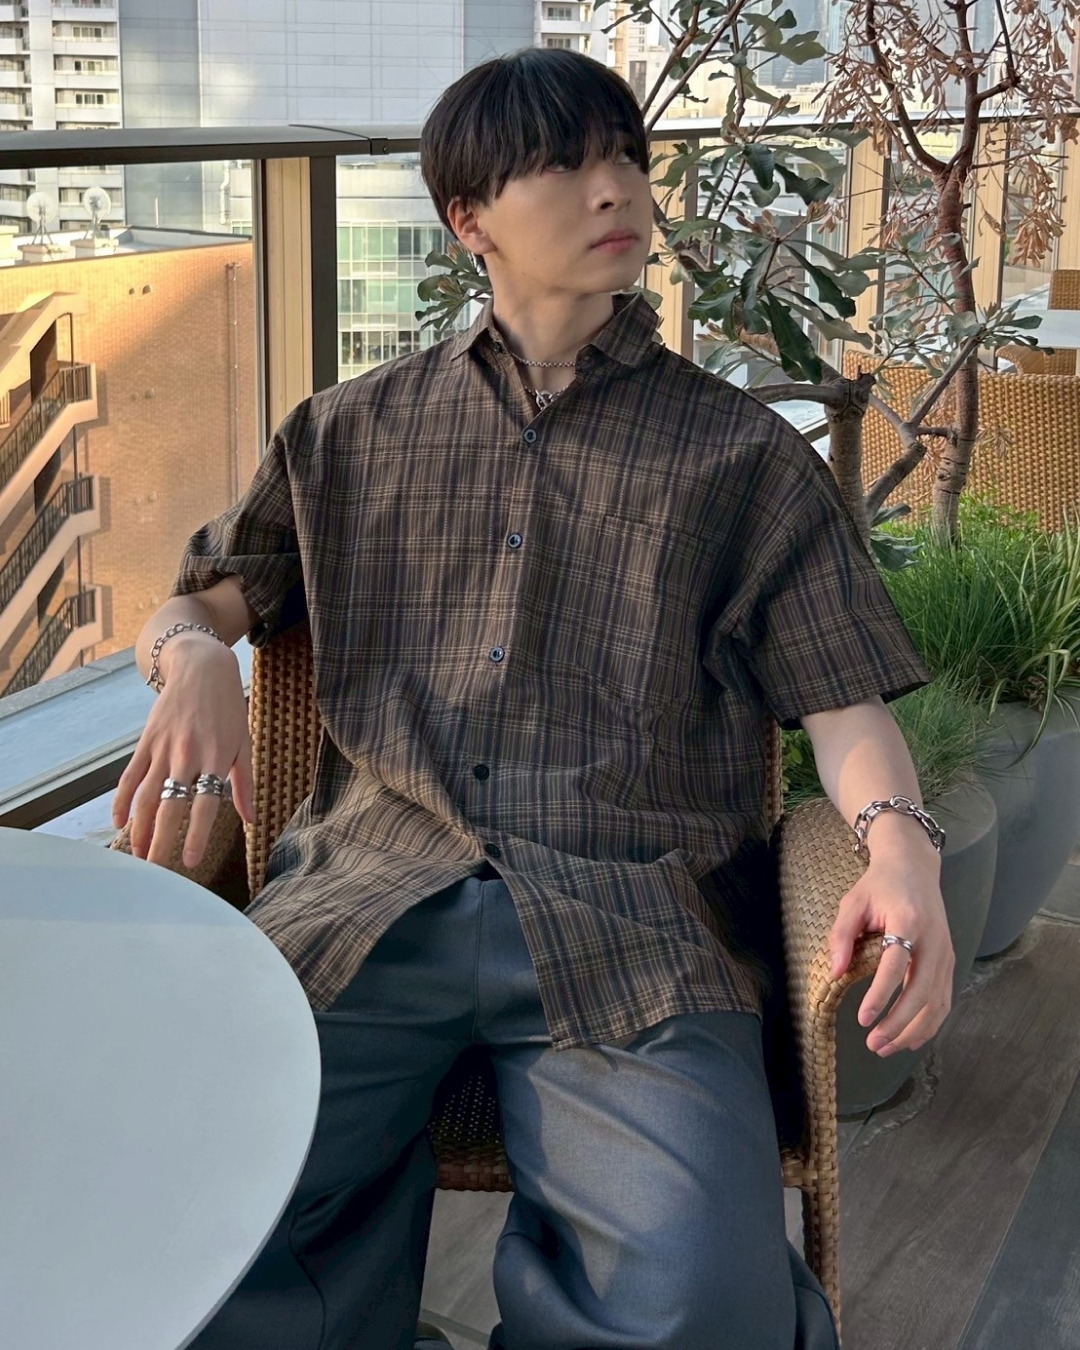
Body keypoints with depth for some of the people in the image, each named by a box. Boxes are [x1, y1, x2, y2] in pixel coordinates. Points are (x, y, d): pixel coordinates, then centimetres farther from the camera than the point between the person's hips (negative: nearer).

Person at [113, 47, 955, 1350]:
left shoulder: (745, 456, 16)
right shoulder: (355, 431, 21)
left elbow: (843, 702, 10)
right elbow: (190, 604, 24)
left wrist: (899, 846, -12)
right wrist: (195, 660, -2)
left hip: (630, 919, 0)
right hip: (372, 891, 1)